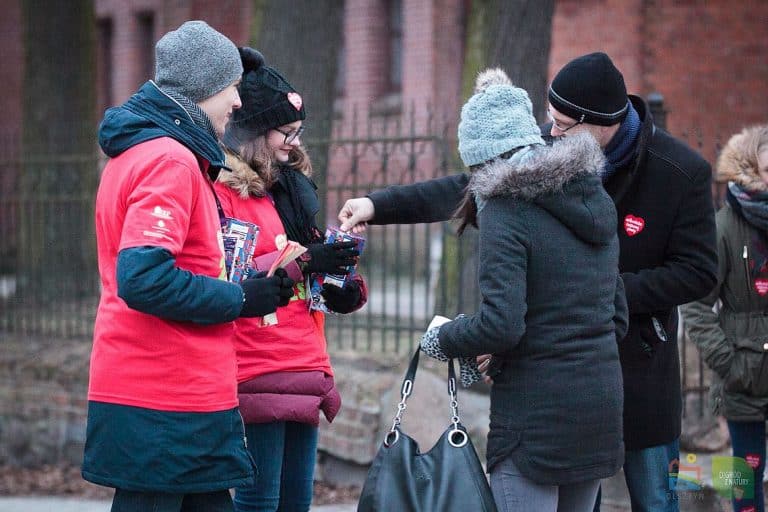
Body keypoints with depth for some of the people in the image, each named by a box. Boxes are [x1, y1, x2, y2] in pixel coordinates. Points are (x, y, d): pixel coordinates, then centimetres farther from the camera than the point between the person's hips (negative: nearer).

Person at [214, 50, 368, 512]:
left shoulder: (291, 187, 18)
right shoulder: (223, 189, -8)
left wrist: (344, 289, 5)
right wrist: (302, 260, -21)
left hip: (305, 371, 8)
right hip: (258, 375, -8)